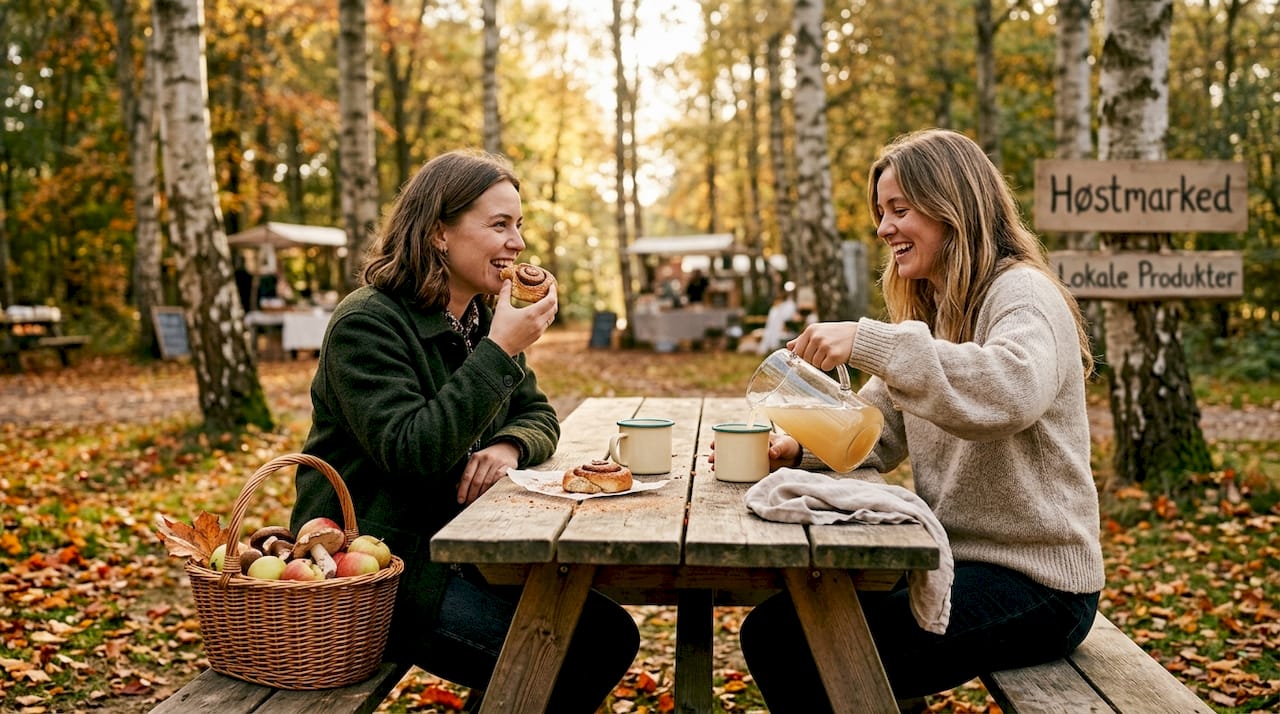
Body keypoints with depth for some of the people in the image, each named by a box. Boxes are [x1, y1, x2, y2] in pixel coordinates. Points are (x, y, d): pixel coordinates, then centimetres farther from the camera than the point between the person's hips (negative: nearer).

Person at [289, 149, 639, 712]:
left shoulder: (483, 318, 9)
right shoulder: (366, 323, -16)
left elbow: (537, 415, 14)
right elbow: (410, 453, -26)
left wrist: (510, 446, -10)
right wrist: (499, 352, -26)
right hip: (373, 569, -8)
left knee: (609, 634, -3)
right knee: (559, 660, -19)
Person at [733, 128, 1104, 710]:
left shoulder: (1022, 293, -12)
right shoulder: (933, 310, 16)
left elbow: (1014, 388, -36)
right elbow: (872, 433, 11)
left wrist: (867, 342, -37)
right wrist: (799, 449, -8)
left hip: (1035, 583, -8)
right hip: (953, 557, 8)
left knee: (805, 652, -20)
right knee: (770, 628, -2)